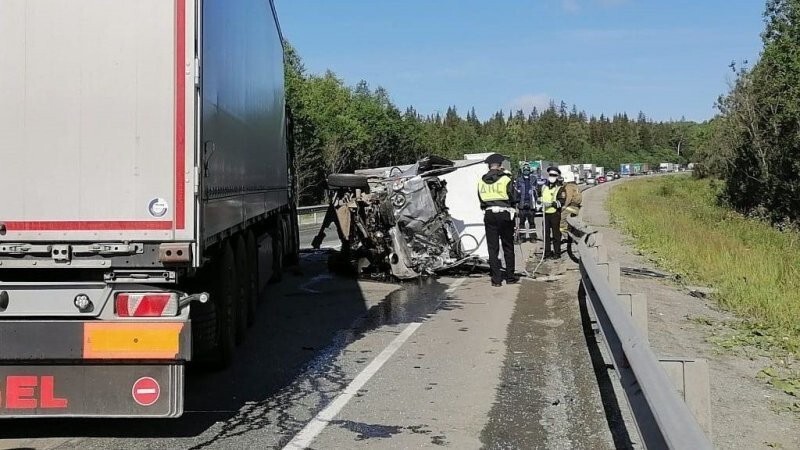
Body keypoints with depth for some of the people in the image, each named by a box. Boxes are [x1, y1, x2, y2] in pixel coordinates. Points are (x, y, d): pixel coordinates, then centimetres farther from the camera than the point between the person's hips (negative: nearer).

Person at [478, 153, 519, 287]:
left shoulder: (481, 181, 4)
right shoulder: (505, 179, -8)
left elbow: (481, 200, 8)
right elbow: (513, 198, -4)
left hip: (489, 215, 2)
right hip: (504, 214, -2)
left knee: (492, 248, 5)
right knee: (508, 247, 9)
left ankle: (496, 279, 4)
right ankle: (510, 277, 14)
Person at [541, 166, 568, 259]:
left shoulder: (560, 188, -5)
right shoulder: (544, 187, 15)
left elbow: (562, 202, -13)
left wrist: (552, 203, -23)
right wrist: (542, 203, 12)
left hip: (555, 214, -6)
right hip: (546, 213, 6)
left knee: (556, 234, 0)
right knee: (546, 233, 7)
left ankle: (557, 253, 7)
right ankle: (547, 252, 15)